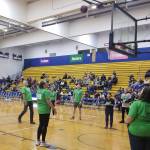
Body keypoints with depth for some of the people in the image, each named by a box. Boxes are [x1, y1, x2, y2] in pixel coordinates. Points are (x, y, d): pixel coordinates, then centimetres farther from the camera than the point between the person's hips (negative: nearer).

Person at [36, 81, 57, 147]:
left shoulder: (39, 90, 6)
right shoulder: (46, 91, -17)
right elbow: (48, 101, -23)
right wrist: (54, 108, -15)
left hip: (40, 110, 8)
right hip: (45, 110, -8)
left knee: (40, 125, 17)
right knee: (45, 126, 2)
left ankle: (38, 141, 25)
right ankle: (43, 142, 10)